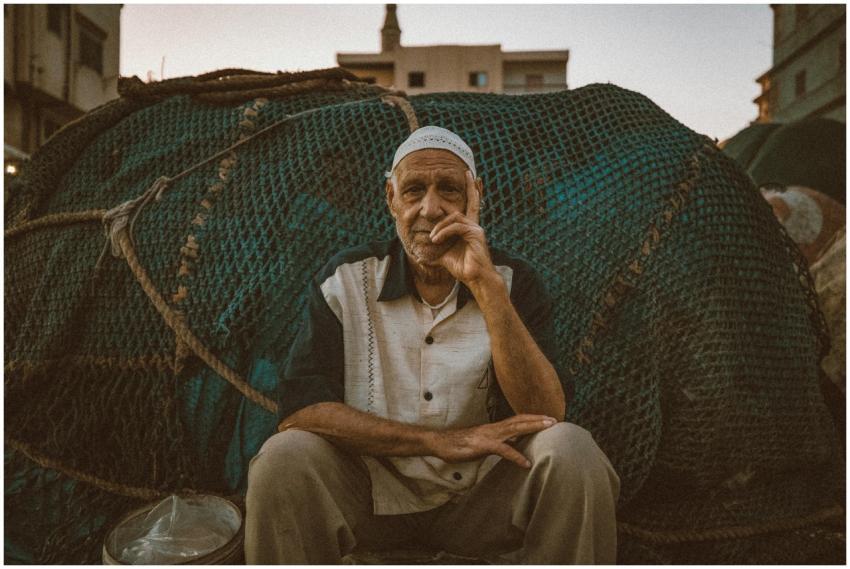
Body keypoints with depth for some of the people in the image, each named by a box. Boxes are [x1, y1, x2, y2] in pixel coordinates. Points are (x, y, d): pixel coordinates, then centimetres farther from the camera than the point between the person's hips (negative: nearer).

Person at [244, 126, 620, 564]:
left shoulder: (513, 281, -6)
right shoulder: (347, 278, -6)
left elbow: (546, 413, -19)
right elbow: (299, 408, -15)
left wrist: (485, 283, -28)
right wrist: (439, 441, -23)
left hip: (480, 494, 0)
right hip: (372, 491, 0)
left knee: (572, 451, -27)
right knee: (284, 458, -28)